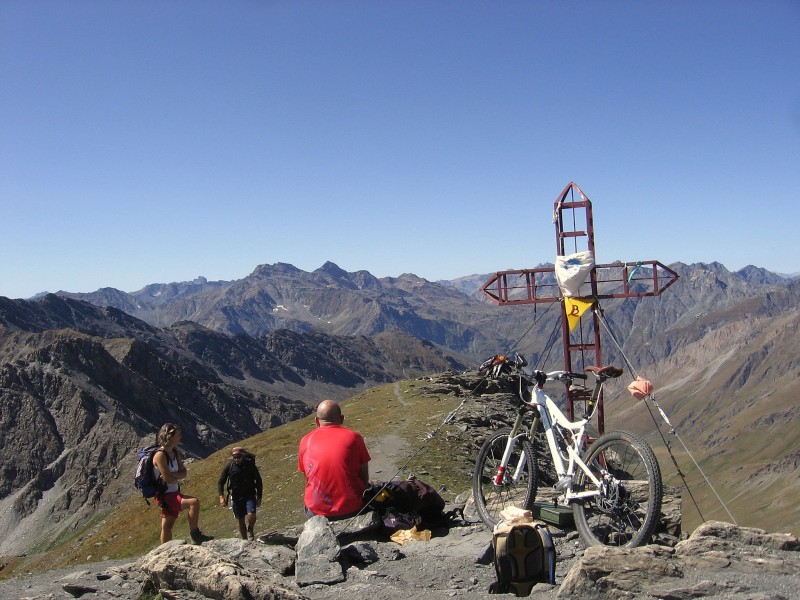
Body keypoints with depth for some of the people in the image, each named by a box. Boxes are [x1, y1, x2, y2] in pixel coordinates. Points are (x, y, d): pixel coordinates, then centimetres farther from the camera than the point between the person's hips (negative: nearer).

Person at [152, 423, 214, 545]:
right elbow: (168, 479, -23)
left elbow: (184, 473, 3)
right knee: (194, 502, -24)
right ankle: (195, 534, -13)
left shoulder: (175, 452, 7)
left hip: (174, 494, 9)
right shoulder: (160, 455, -19)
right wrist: (178, 476, -4)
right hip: (165, 496, -9)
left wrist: (173, 475, -16)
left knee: (167, 527, 17)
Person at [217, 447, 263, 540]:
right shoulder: (229, 465, -9)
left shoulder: (250, 464, -12)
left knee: (251, 515, -20)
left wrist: (259, 497, -2)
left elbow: (258, 481, -1)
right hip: (236, 496, 2)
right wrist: (221, 496, -12)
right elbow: (221, 482, 0)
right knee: (241, 521, 7)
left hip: (249, 495, -2)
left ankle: (250, 529, 11)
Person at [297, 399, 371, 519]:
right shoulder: (354, 437, -4)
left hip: (316, 511, 2)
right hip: (351, 509, -2)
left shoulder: (305, 441, 2)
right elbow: (364, 477, 1)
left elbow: (307, 477, 11)